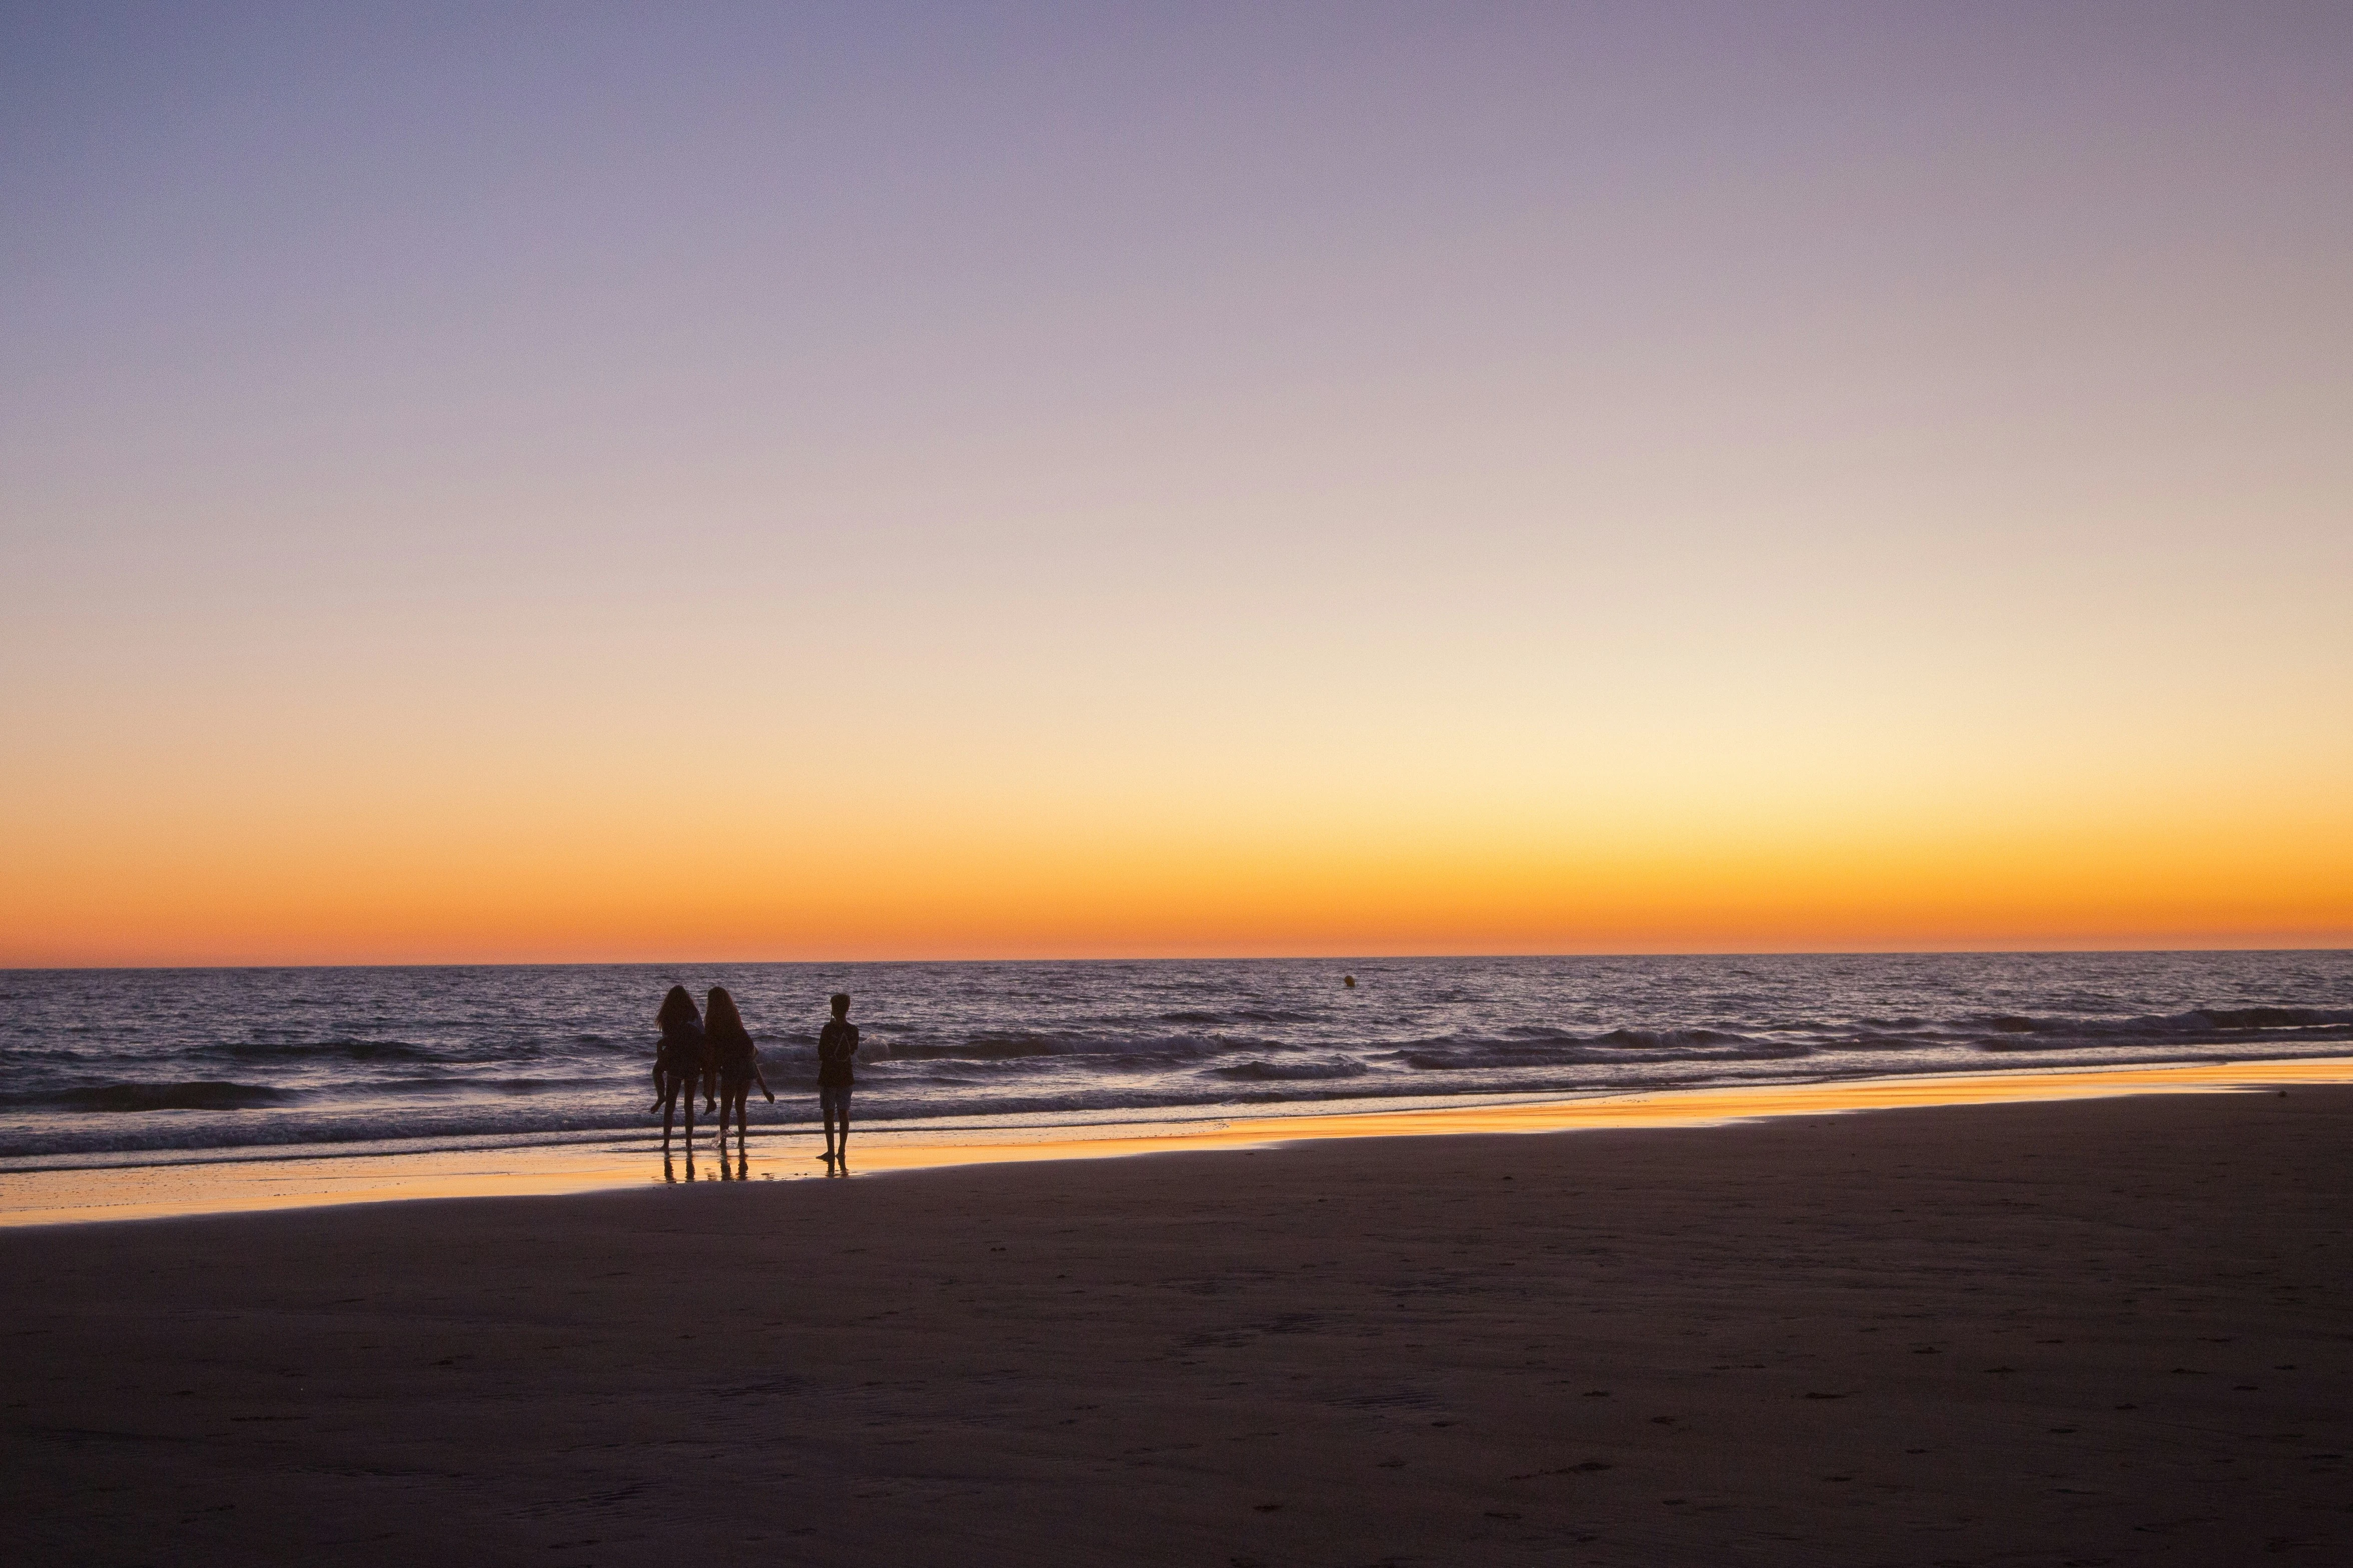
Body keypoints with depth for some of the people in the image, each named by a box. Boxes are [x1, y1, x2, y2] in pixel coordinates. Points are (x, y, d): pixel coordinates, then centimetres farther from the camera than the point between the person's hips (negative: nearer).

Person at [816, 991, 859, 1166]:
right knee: (844, 1114, 10)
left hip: (828, 1077, -4)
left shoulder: (828, 1029, -15)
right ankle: (842, 1151, 9)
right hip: (846, 1077, 4)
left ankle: (831, 1152, 2)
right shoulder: (853, 1030, -2)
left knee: (829, 1115, 3)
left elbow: (821, 1055, -9)